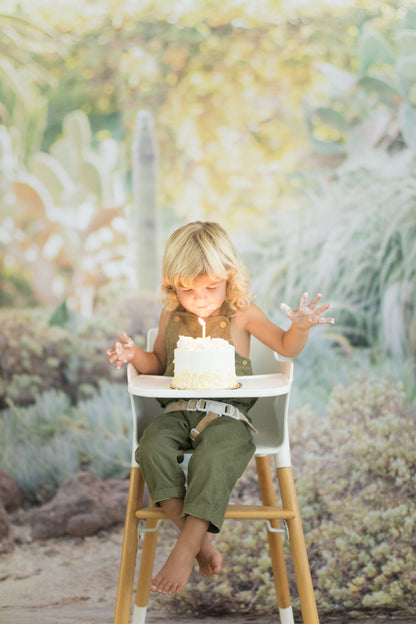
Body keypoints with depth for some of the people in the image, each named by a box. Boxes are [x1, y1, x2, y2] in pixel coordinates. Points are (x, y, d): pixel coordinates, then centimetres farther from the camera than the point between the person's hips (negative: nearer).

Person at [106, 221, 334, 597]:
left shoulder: (242, 314, 4)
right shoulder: (172, 316, 12)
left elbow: (286, 348, 9)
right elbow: (160, 364, 23)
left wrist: (300, 328, -13)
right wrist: (135, 355, 1)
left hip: (228, 411, -3)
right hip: (180, 410, 3)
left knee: (214, 456, -35)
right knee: (152, 446, -28)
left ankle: (185, 552, -34)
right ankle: (201, 539, -27)